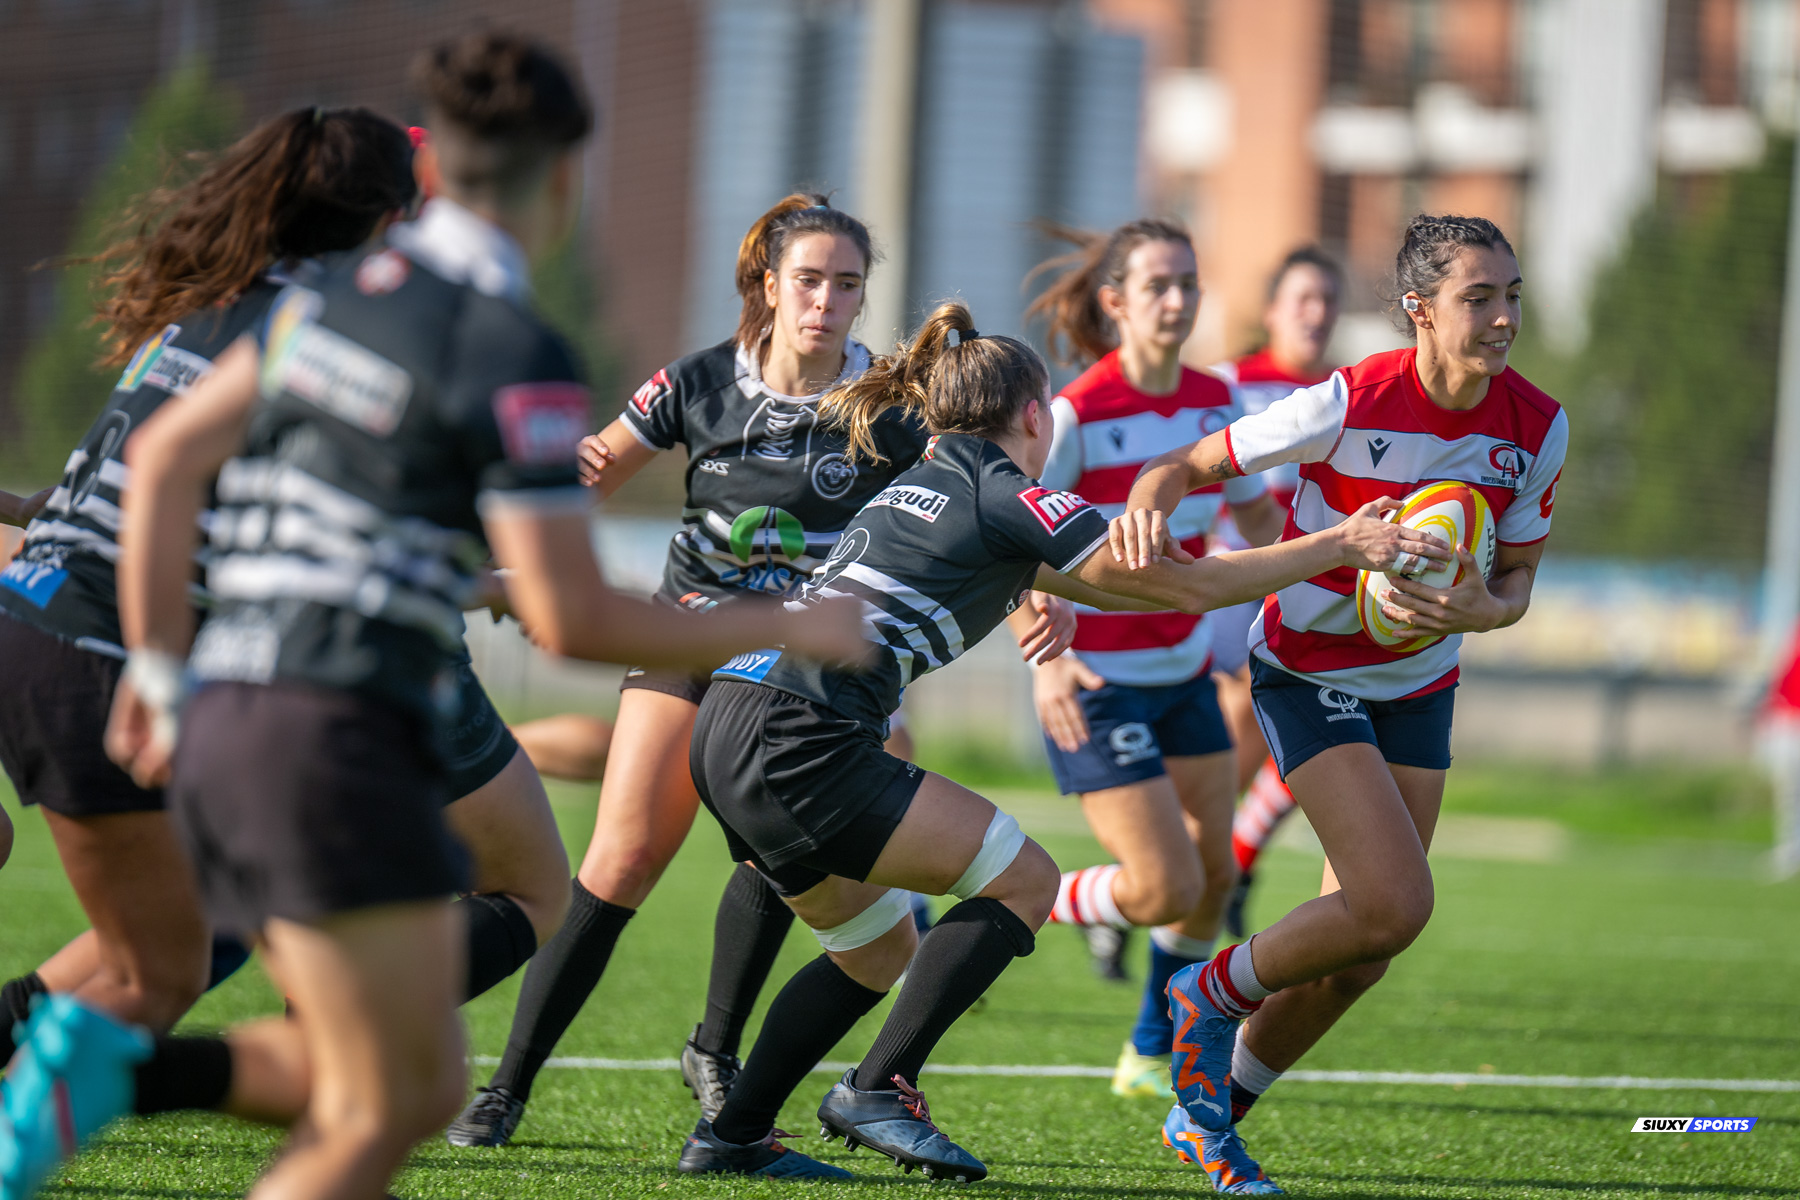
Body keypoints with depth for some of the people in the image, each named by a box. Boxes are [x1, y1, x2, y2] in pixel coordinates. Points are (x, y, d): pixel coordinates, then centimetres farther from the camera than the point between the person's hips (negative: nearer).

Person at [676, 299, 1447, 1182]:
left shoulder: (924, 486, 24)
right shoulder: (1003, 496, -2)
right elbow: (1188, 586, -1)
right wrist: (1338, 546, 8)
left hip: (723, 734, 9)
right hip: (800, 739, -9)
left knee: (881, 948, 21)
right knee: (1022, 880, -1)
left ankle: (729, 1137, 19)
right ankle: (880, 1090, -6)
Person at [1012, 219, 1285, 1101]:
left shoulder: (1214, 401, 2)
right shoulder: (1077, 414, -18)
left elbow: (1256, 514, 17)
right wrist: (1044, 658, -28)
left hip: (1182, 670, 7)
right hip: (1094, 682, -7)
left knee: (1213, 872, 5)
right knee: (1167, 889, -12)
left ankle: (1152, 1056, 24)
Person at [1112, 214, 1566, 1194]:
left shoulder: (1537, 427, -9)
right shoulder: (1349, 406, -23)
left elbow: (1517, 578, 1)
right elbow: (1191, 464, -14)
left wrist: (1481, 611, -23)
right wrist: (1147, 505, -37)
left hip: (1419, 686, 6)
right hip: (1307, 672, -6)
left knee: (1359, 955, 5)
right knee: (1394, 906, -21)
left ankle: (1208, 1114, 26)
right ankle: (1213, 994, 5)